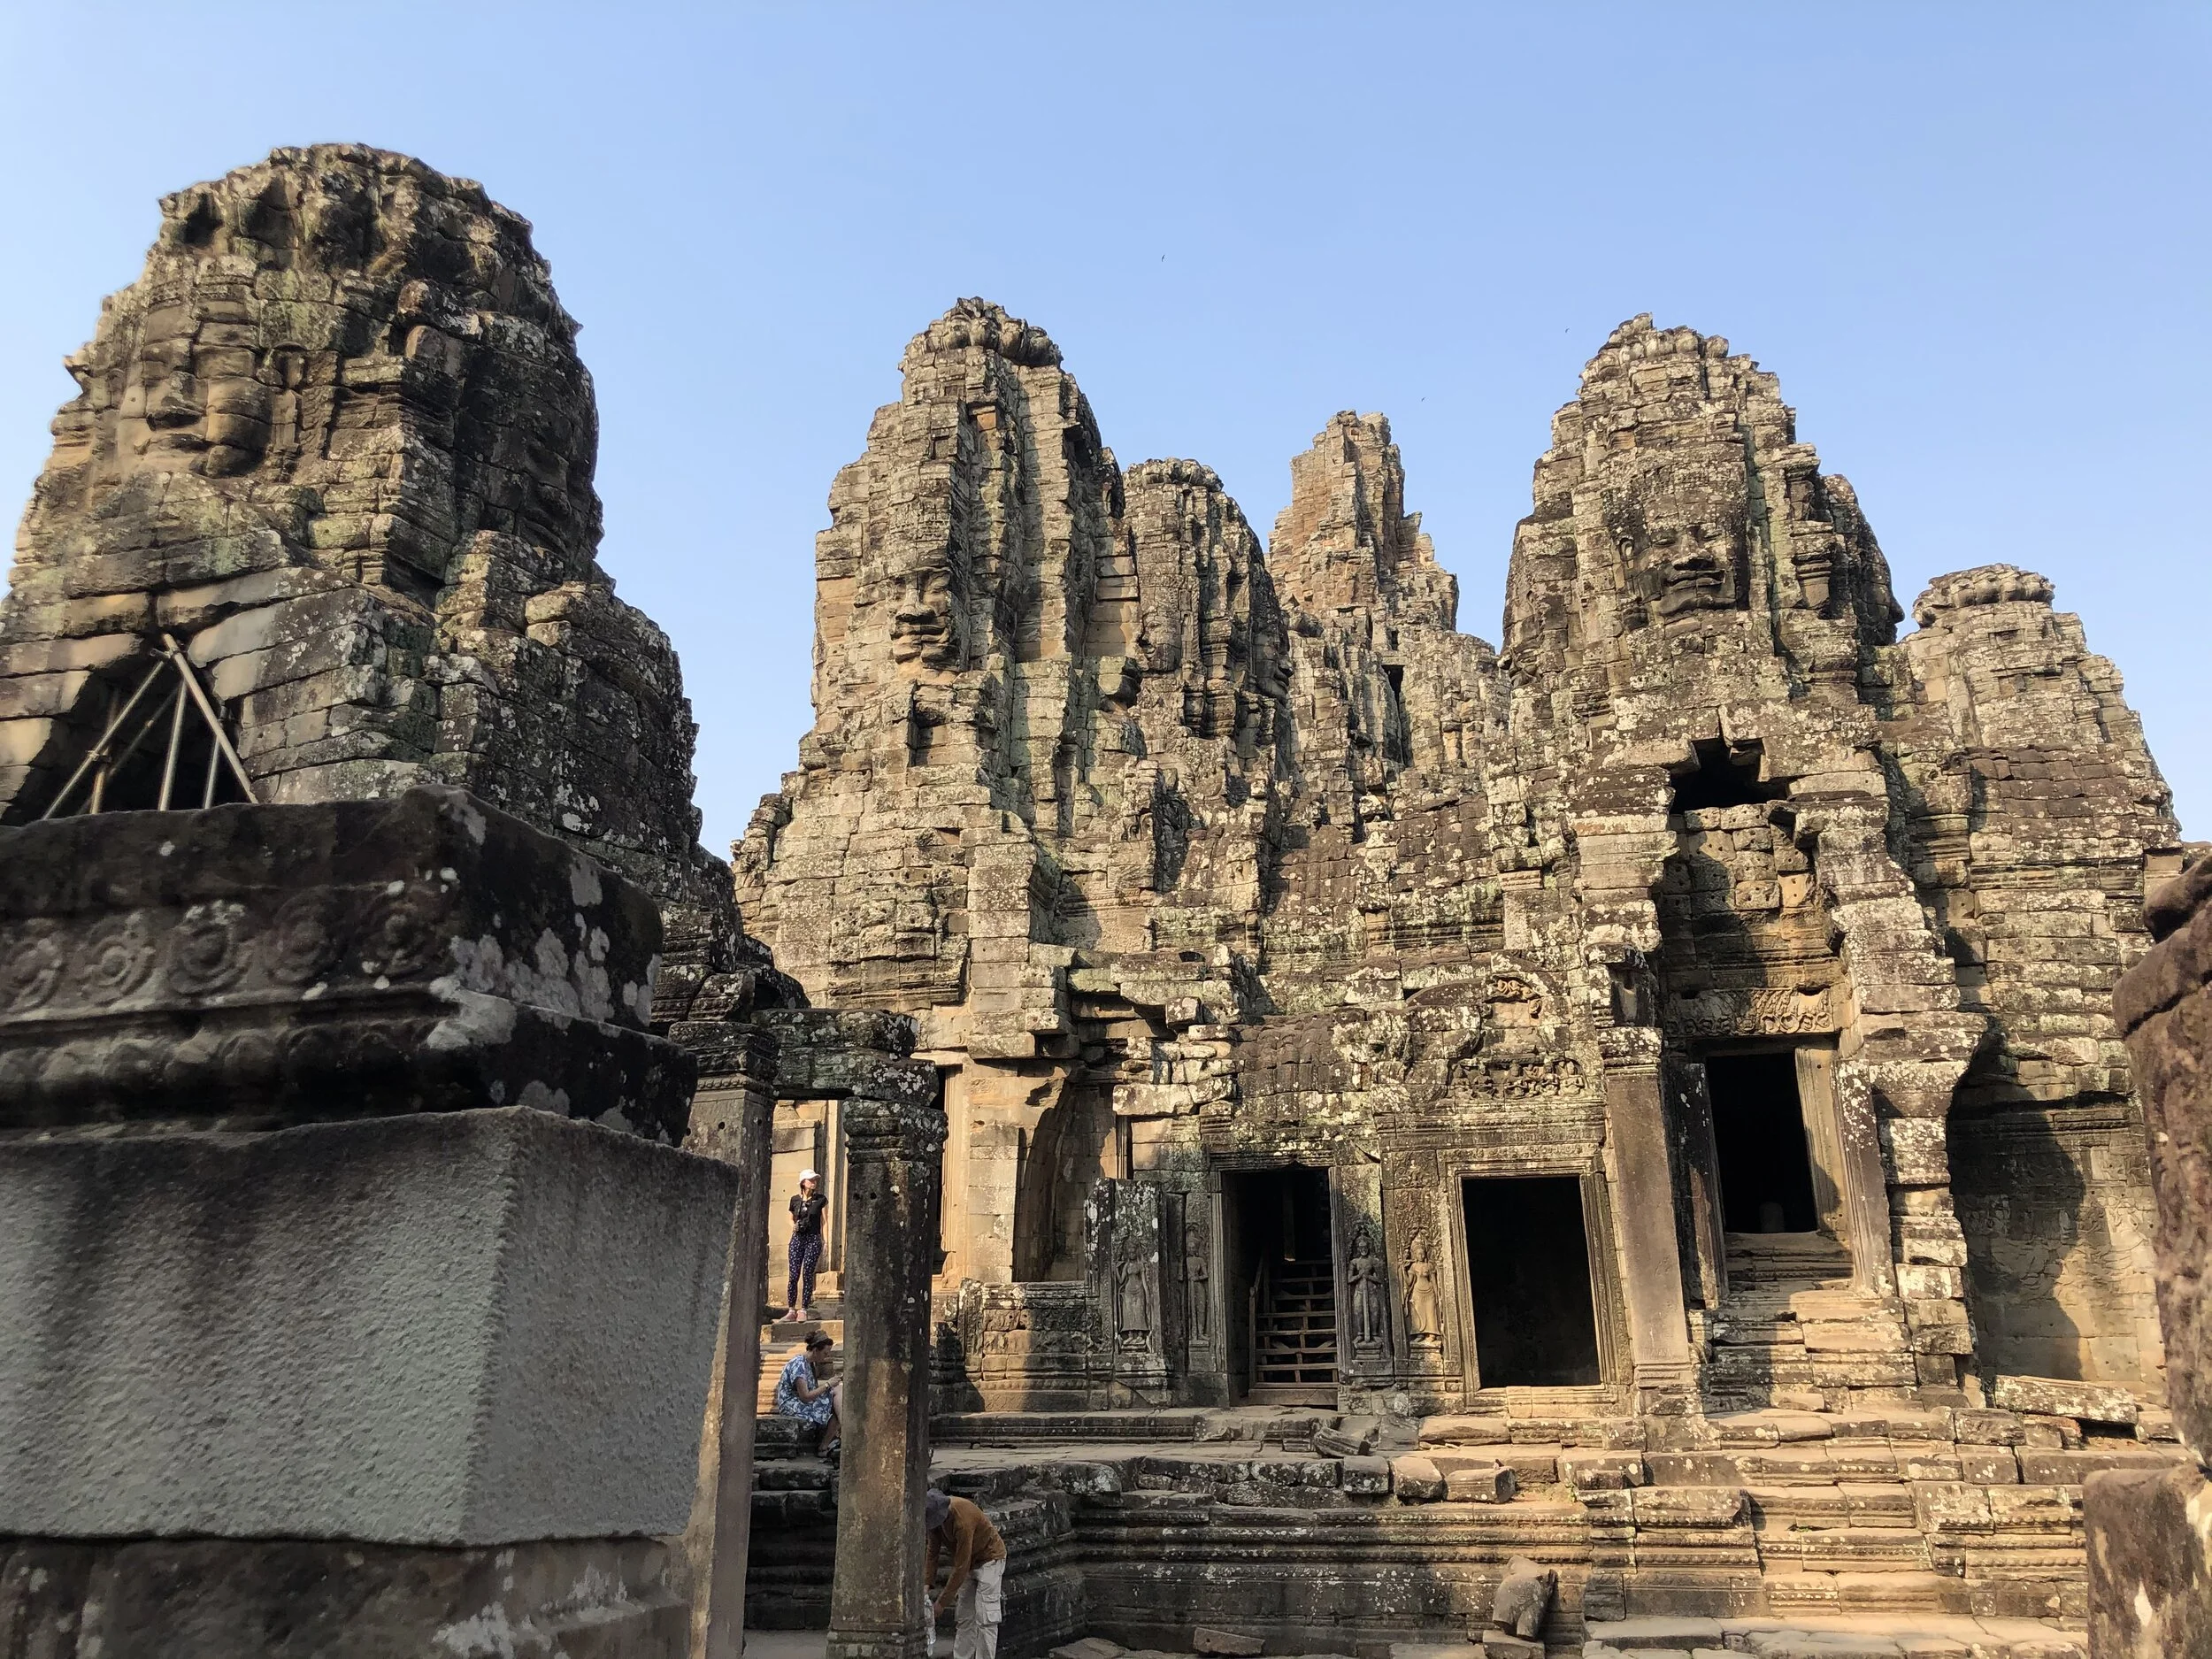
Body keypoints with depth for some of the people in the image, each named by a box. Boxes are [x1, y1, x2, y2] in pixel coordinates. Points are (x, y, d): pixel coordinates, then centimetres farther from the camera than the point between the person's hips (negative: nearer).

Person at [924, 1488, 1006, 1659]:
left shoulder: (962, 1520, -38)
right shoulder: (936, 1513, -15)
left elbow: (961, 1567, -32)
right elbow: (933, 1551, -4)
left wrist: (941, 1602, -26)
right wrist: (926, 1585, -13)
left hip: (990, 1559, -8)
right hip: (968, 1561, 8)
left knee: (985, 1619, -12)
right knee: (963, 1618, 6)